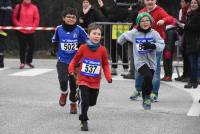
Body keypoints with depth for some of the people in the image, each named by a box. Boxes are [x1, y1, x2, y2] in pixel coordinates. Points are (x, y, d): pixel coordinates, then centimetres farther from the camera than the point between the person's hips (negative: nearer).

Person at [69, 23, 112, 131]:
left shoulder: (102, 50, -6)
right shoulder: (83, 48, -9)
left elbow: (105, 64, 5)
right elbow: (75, 59, 4)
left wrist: (108, 77, -6)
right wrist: (71, 69, -12)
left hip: (95, 82, 3)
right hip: (83, 80, -3)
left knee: (92, 102, 14)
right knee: (85, 102, -11)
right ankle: (84, 121, 5)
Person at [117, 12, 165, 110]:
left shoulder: (154, 33, -4)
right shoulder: (134, 33, -4)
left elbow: (162, 45, -11)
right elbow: (124, 36, 15)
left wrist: (152, 45, -29)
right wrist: (119, 43, 33)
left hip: (151, 62, 2)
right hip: (140, 61, -2)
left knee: (147, 82, 11)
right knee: (148, 76, -27)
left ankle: (145, 100, 38)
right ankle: (147, 97, -4)